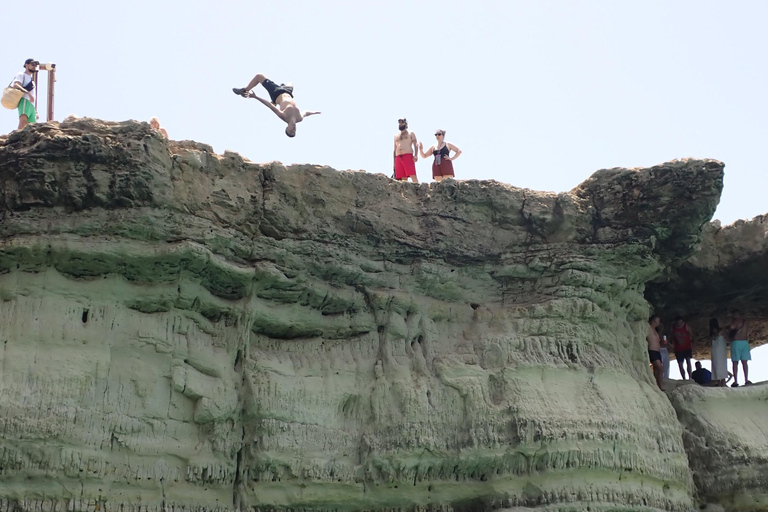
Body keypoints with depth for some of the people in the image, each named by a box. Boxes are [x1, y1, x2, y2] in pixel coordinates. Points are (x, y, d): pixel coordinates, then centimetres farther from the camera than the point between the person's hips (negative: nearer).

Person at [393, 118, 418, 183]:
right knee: (403, 178, -3)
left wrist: (416, 155, -16)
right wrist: (394, 162, 16)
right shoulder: (396, 136, 26)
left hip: (408, 156, -4)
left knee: (413, 176, -18)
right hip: (398, 157, 4)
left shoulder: (410, 134, 14)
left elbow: (415, 144, 1)